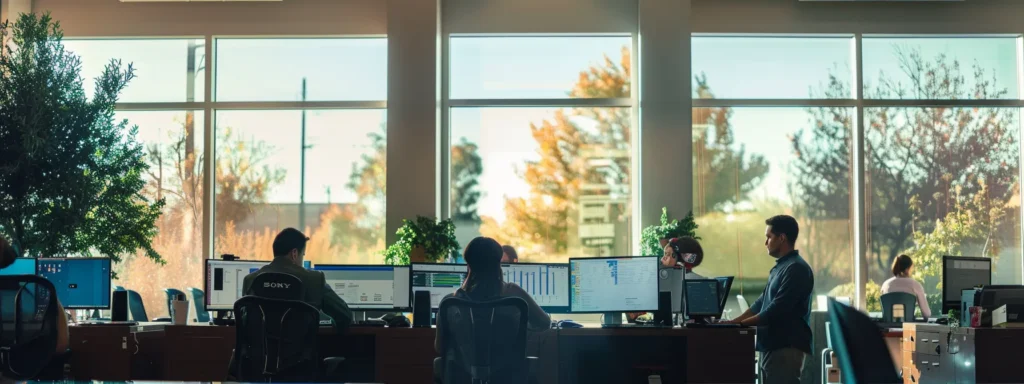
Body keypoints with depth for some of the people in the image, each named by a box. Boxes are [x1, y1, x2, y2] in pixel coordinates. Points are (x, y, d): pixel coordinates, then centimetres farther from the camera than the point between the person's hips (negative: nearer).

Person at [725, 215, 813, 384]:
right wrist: (733, 322, 10)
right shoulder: (780, 268, 20)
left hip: (787, 348, -11)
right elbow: (761, 303, 21)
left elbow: (776, 311, -20)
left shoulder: (796, 269, -14)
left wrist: (741, 324, -13)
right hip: (773, 346, 11)